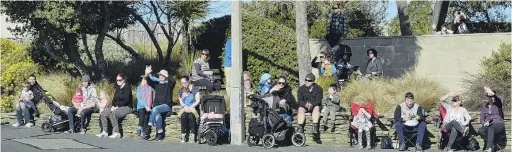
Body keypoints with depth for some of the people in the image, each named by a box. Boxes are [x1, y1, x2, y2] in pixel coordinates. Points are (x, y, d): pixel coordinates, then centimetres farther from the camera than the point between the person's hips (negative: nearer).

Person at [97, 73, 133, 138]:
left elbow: (126, 100, -16)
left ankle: (116, 133, -29)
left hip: (126, 107, -8)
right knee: (103, 114, -11)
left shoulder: (127, 87, -7)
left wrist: (117, 106, -19)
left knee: (112, 114, -33)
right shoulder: (118, 88, 18)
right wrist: (113, 106, -1)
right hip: (116, 107, 8)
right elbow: (114, 98, 19)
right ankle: (104, 132, -11)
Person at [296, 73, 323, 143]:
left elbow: (318, 100, -11)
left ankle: (315, 128, -47)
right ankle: (300, 128, -44)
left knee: (316, 108, -35)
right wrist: (305, 104, -29)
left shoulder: (318, 89, -1)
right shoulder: (301, 89, 3)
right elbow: (300, 100, -5)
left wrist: (312, 104, -33)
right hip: (304, 106, 1)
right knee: (300, 109, -31)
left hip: (315, 106, -1)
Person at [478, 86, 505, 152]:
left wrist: (492, 94, -39)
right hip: (488, 126, 4)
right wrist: (484, 123, -13)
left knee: (491, 129, -39)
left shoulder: (497, 105, 8)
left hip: (498, 124, -4)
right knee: (480, 131, -31)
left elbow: (498, 100, -17)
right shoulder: (484, 108, 20)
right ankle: (492, 145, -24)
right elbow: (481, 119, 13)